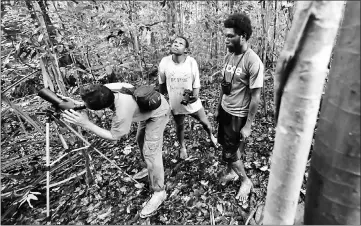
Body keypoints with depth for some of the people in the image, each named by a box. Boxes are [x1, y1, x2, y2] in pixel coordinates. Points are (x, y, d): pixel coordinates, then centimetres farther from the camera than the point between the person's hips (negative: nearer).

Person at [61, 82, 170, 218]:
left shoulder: (122, 113, -42)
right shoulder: (107, 89, -22)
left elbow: (113, 137, -24)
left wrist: (86, 124, -27)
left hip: (158, 113, -9)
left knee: (150, 153, -10)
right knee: (141, 140, 22)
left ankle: (159, 193, 9)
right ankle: (151, 171, 45)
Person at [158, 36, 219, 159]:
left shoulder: (192, 62, -18)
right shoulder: (164, 62, -14)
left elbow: (196, 84, -11)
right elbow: (162, 83, 1)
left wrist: (194, 97, -29)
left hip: (192, 102, -1)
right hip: (176, 103, 1)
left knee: (205, 122, 17)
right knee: (179, 127, 20)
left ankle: (211, 136, 53)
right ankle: (182, 147, 51)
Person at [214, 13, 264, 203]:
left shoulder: (253, 62, -21)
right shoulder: (229, 56, 2)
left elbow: (255, 97, -18)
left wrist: (248, 125, -16)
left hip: (238, 115, -7)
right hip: (225, 110, 7)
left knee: (229, 152, 5)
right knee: (226, 145, 20)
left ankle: (245, 180, 31)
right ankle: (231, 171, 45)